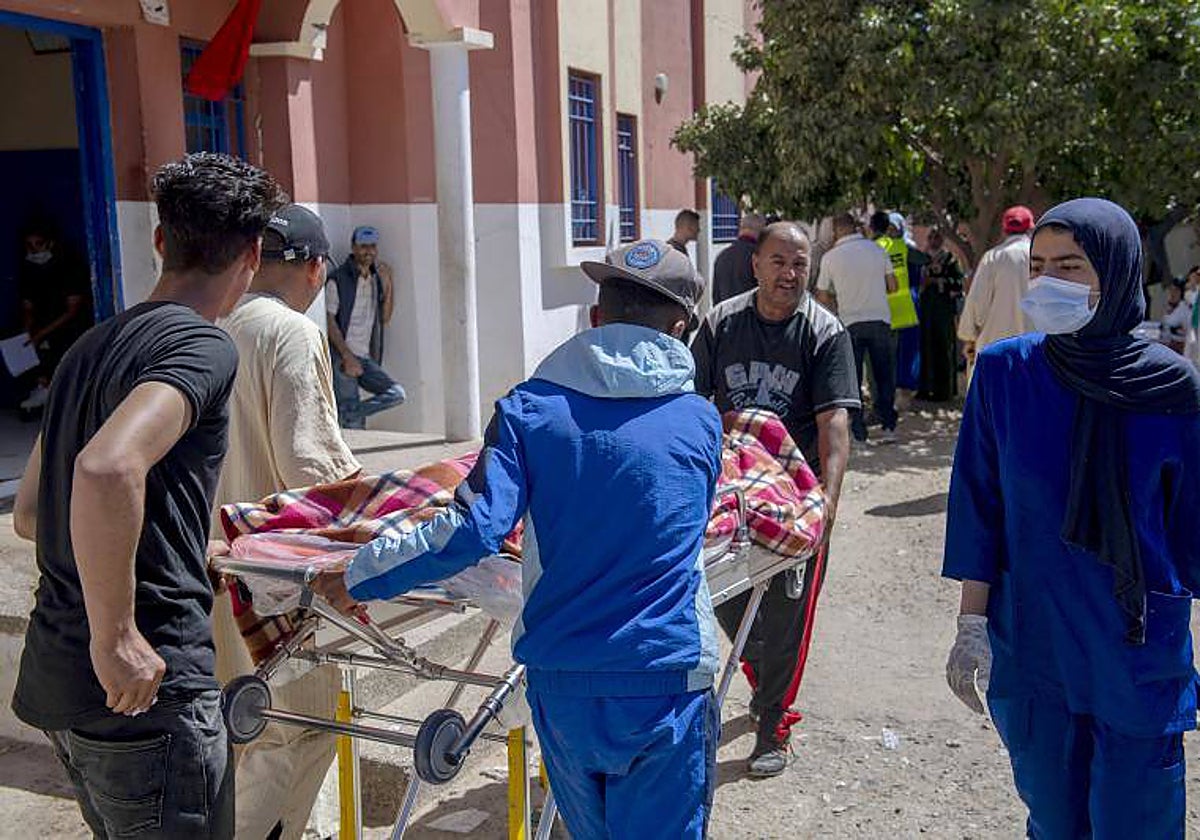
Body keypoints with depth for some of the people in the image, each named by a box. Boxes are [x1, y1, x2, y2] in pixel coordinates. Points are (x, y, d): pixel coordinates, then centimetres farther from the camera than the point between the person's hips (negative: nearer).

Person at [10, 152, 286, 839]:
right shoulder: (202, 345, -14)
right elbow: (106, 469, -33)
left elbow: (30, 513, 21)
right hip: (148, 693, -9)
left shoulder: (94, 346, 12)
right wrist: (116, 637, -24)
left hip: (55, 679, 9)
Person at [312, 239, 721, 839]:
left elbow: (474, 530, -15)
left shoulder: (530, 410, -6)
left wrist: (359, 578, -3)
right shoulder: (700, 420, -1)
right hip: (667, 677, -1)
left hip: (562, 681, 1)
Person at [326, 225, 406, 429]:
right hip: (343, 358, -6)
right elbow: (330, 322, -9)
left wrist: (388, 285, 0)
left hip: (366, 358, 6)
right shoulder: (338, 280, -5)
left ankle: (349, 414, -5)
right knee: (353, 423, -7)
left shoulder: (376, 278, 14)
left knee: (397, 393, -12)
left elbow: (385, 318, 11)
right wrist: (348, 357, -14)